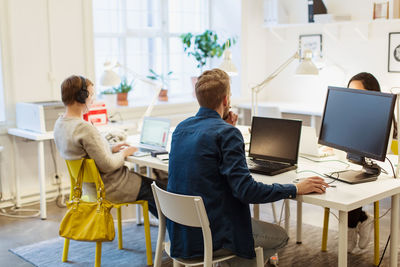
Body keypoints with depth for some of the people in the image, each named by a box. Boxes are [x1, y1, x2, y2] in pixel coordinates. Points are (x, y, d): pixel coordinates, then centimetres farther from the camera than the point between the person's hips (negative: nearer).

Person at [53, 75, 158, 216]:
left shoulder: (60, 123, 1)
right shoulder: (84, 128, -29)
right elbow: (107, 165, -26)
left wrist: (110, 149, 8)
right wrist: (124, 153, -8)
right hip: (110, 189, -10)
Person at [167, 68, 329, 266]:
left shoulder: (181, 128, 5)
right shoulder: (227, 133, -19)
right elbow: (245, 190, -23)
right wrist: (296, 189, -15)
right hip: (210, 234, -8)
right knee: (280, 236, 12)